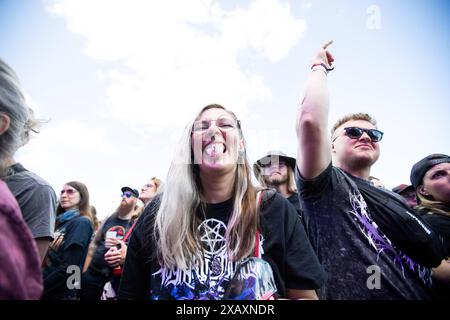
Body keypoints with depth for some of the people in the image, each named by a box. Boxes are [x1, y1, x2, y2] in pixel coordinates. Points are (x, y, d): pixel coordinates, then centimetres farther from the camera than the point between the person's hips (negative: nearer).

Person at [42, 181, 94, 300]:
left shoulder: (82, 223, -14)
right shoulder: (60, 221, 10)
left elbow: (68, 269, -19)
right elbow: (48, 258, 10)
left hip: (61, 293, -7)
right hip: (47, 291, 7)